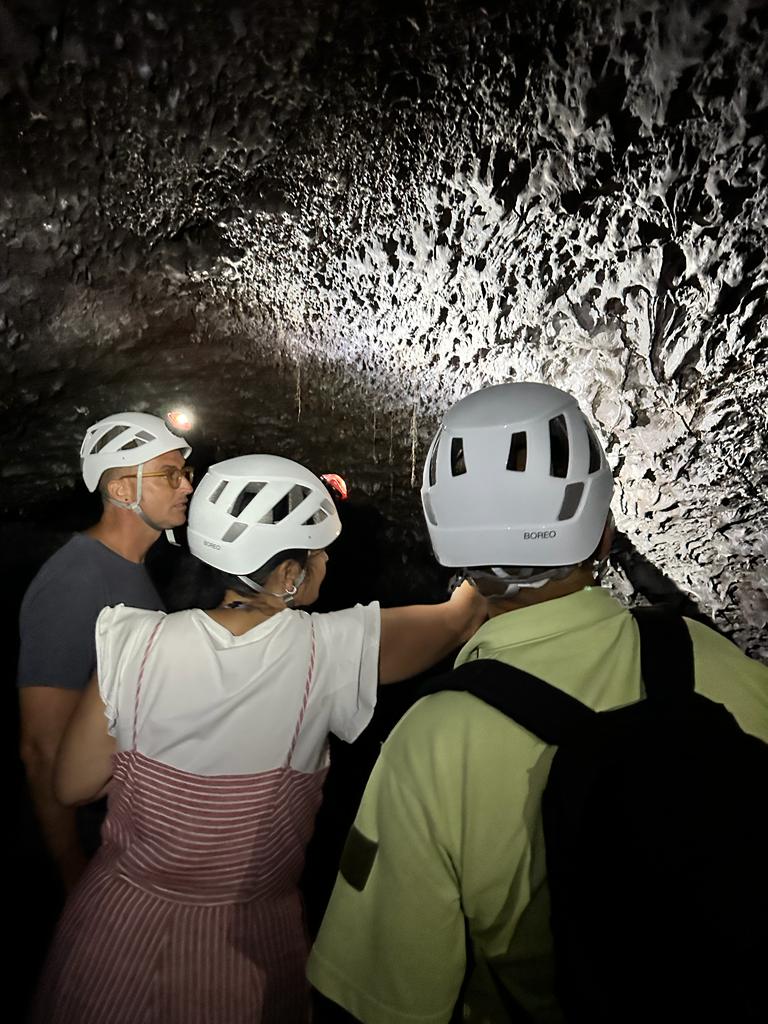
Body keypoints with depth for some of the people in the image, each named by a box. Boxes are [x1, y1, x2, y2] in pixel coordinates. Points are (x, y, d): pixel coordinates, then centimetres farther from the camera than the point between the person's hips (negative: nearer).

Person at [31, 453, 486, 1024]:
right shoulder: (330, 651, -24)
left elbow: (73, 787, -6)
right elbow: (461, 619, -9)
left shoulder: (133, 643, -18)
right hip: (250, 945, -1)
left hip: (120, 931, 2)